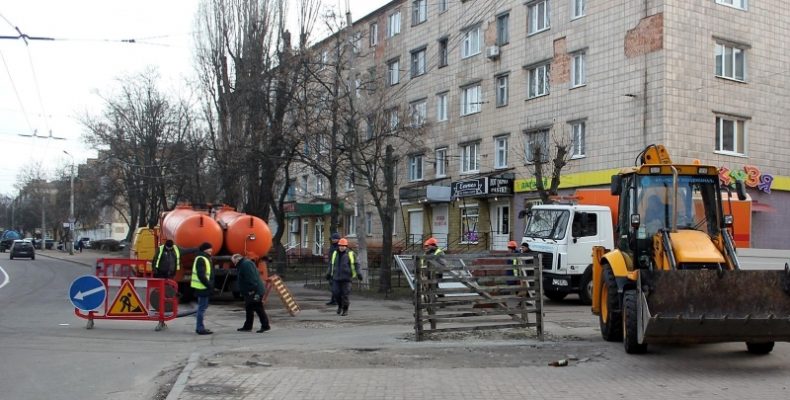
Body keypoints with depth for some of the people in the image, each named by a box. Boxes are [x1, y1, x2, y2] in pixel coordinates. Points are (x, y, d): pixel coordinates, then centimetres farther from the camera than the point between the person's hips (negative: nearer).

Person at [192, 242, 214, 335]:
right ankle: (200, 328, -4)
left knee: (203, 306, 16)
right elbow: (201, 275, -23)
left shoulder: (205, 258, 18)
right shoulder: (201, 259, -15)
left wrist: (209, 284, 14)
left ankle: (200, 327, 24)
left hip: (203, 287, 11)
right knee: (202, 307, -7)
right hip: (202, 287, -11)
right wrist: (209, 285, -20)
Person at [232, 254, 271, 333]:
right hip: (250, 292, 11)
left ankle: (265, 326, -3)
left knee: (258, 309, -7)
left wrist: (252, 290, -26)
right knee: (249, 309, 15)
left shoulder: (246, 264, -15)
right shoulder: (244, 264, 21)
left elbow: (251, 279, -24)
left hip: (253, 292, -11)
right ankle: (247, 326, 23)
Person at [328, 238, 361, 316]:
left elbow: (356, 264, -5)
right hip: (337, 277, 4)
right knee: (337, 294, 1)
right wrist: (329, 273, 18)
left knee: (345, 294, -5)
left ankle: (345, 310, 7)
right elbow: (332, 264, 19)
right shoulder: (335, 253, 9)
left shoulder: (350, 254, -4)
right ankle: (340, 305, 29)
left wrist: (358, 274, -14)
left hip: (346, 277, -4)